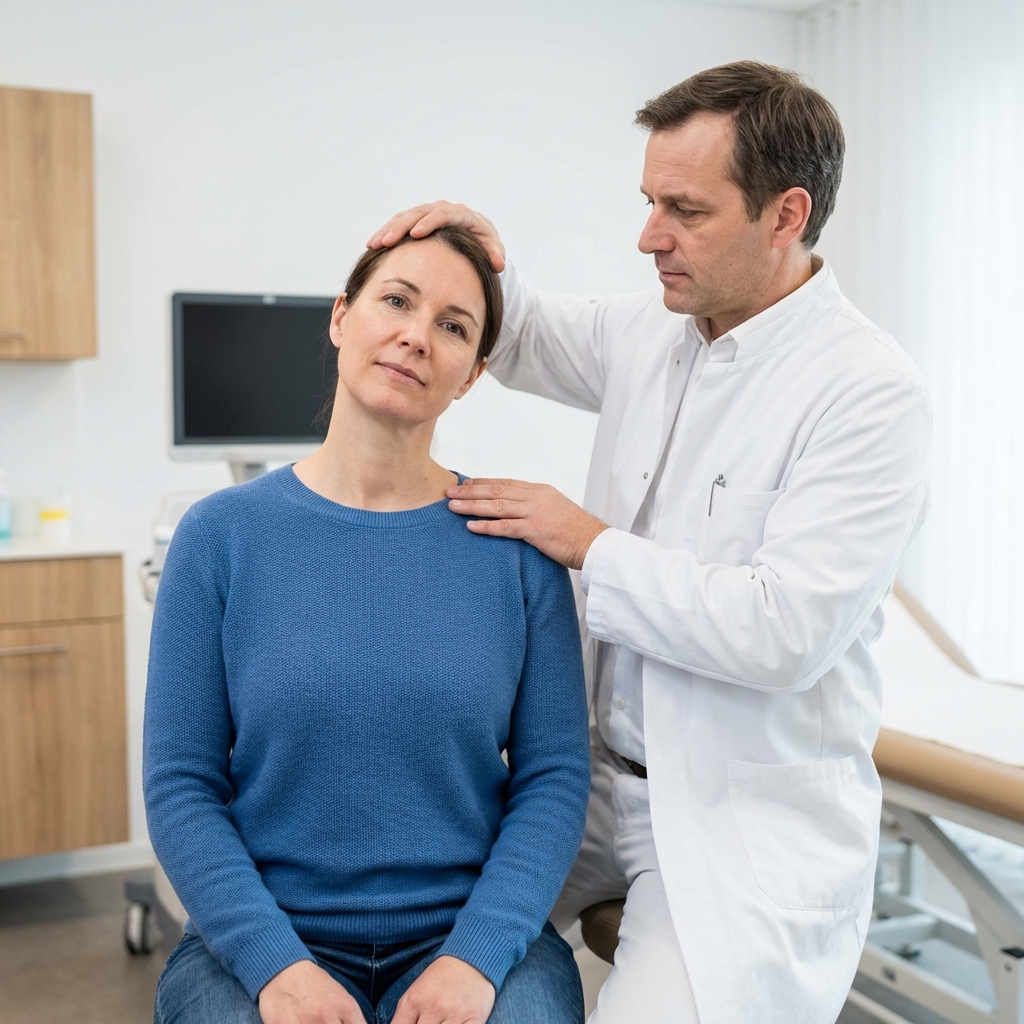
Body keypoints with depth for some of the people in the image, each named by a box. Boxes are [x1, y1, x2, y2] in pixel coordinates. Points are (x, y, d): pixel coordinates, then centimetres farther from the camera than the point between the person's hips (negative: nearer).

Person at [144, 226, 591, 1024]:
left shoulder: (513, 542, -2)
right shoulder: (222, 536, -2)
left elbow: (554, 776, -2)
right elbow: (182, 785, -3)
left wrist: (477, 955, -15)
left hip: (468, 929, 1)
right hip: (265, 932, 0)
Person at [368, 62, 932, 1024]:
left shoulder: (870, 392, -18)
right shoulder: (651, 330, 3)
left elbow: (784, 632, -25)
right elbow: (521, 340, 22)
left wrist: (591, 543, -15)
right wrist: (480, 257, -1)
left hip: (752, 824, -6)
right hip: (604, 776, 6)